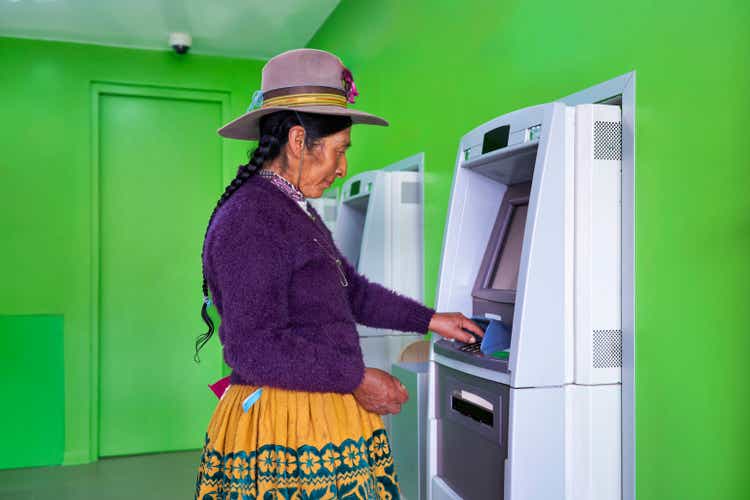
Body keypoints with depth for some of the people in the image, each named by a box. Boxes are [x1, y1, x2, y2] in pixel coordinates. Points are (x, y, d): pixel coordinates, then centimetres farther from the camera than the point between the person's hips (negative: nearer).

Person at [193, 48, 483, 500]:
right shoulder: (248, 221, -18)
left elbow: (353, 293, 24)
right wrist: (356, 379, -16)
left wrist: (429, 320, 26)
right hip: (283, 429, -9)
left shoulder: (299, 213, 15)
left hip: (325, 424, 9)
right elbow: (254, 349, -23)